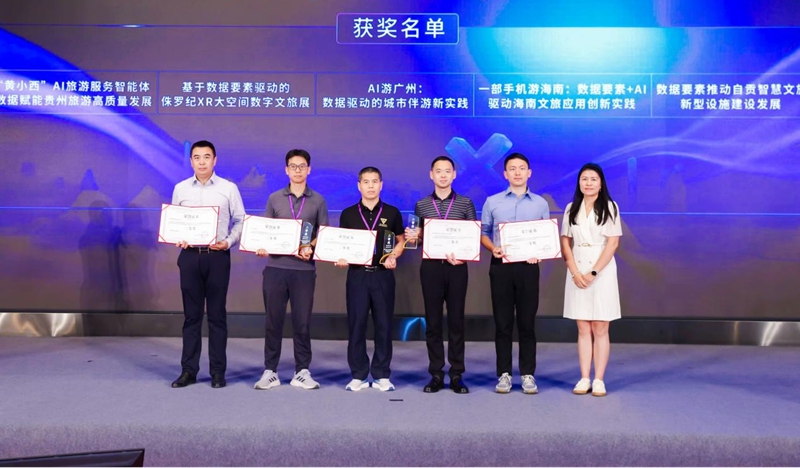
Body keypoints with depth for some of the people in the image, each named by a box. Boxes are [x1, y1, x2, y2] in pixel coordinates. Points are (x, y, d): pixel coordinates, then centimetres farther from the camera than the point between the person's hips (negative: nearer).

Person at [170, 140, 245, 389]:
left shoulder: (229, 188, 1)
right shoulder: (180, 189, 8)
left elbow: (240, 220, 2)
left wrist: (228, 242, -12)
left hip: (218, 256, -2)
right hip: (190, 256, 2)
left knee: (217, 314, 3)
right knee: (191, 314, 6)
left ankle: (218, 371, 11)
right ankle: (188, 370, 15)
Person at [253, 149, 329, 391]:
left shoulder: (318, 201, 7)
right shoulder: (275, 198, 9)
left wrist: (310, 248, -13)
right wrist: (262, 247, -10)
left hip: (304, 269, -1)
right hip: (275, 267, 1)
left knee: (302, 322, 4)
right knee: (273, 321, 5)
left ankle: (302, 372, 14)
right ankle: (270, 371, 14)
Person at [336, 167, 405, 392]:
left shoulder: (392, 213, 5)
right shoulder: (348, 214, 6)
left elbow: (401, 241, 11)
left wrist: (393, 256, -8)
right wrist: (341, 258, -9)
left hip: (383, 274, 0)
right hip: (357, 274, 0)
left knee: (383, 325, 4)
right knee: (356, 325, 2)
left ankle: (382, 375, 14)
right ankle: (358, 375, 13)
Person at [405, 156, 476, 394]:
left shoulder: (465, 203, 5)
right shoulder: (421, 205, 9)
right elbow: (420, 239, 13)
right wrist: (413, 236, -9)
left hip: (457, 267, -1)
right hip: (431, 267, 1)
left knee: (456, 320, 3)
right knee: (433, 321, 4)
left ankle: (457, 375, 12)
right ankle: (436, 374, 13)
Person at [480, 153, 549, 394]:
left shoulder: (540, 203, 9)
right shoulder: (492, 202, 6)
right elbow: (483, 233, 9)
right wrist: (493, 248, -11)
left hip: (528, 266, 0)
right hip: (501, 266, 0)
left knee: (527, 322, 4)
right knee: (502, 322, 4)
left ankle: (528, 374, 12)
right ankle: (504, 373, 12)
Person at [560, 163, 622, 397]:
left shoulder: (610, 207, 1)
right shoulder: (571, 209, 9)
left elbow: (612, 243, -5)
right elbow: (565, 243, 6)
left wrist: (593, 272, -13)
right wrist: (575, 272, -7)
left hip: (602, 270, -2)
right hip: (577, 271, 3)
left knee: (600, 329, 1)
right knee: (583, 329, 5)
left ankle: (599, 380, 6)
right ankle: (584, 378, 9)